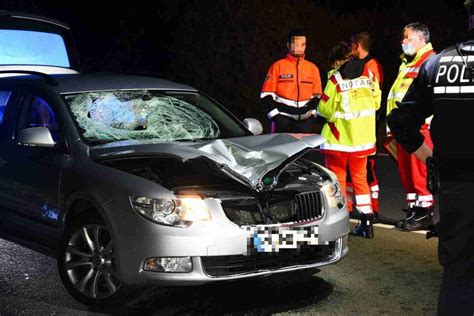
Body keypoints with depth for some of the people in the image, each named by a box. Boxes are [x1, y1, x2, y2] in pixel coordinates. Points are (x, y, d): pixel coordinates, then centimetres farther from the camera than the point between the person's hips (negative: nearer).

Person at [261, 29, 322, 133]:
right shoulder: (278, 66, -1)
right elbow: (266, 94, -2)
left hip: (305, 121, 3)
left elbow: (317, 96, 15)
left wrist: (312, 113, 1)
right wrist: (274, 115, -10)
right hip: (283, 120, -3)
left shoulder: (313, 68, 9)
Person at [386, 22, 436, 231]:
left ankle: (425, 213, 1)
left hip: (419, 127, -9)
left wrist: (421, 120, -21)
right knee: (406, 171, 11)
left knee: (419, 170, -6)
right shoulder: (406, 63, 23)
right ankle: (413, 209, 19)